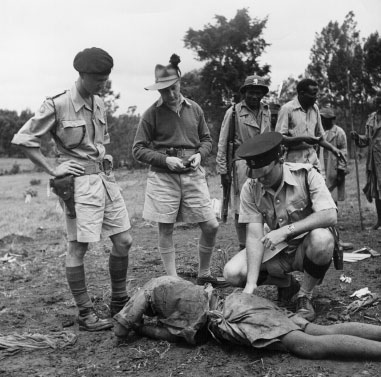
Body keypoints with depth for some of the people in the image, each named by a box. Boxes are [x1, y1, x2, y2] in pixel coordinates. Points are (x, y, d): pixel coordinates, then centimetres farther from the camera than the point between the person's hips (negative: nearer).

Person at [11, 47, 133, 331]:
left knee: (123, 241, 8)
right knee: (78, 248, 0)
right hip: (79, 181, -7)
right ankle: (85, 313, 12)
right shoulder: (57, 105, -10)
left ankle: (119, 302, 25)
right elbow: (23, 139, -8)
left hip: (105, 178, 7)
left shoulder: (99, 104, 11)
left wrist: (105, 160, 11)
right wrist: (52, 169, -10)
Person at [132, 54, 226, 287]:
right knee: (166, 230, 4)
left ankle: (204, 274, 21)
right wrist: (166, 159, -15)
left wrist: (199, 155, -6)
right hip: (163, 175, -3)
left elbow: (207, 140, 16)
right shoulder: (152, 113, -3)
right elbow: (138, 149, -2)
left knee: (211, 226, 1)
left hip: (193, 174, 3)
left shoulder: (194, 109, 7)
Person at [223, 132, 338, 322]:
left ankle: (305, 296, -9)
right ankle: (286, 283, 13)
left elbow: (330, 216, -30)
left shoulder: (306, 174, -19)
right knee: (232, 273, -16)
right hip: (276, 250, 3)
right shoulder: (250, 189, -12)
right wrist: (251, 283, -27)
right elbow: (255, 235, -17)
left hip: (306, 245, -3)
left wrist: (287, 230, -38)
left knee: (322, 239, -38)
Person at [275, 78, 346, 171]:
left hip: (313, 160, 5)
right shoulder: (287, 109, -5)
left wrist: (332, 148, 5)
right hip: (294, 161, -5)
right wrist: (302, 139, -19)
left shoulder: (315, 108, 14)